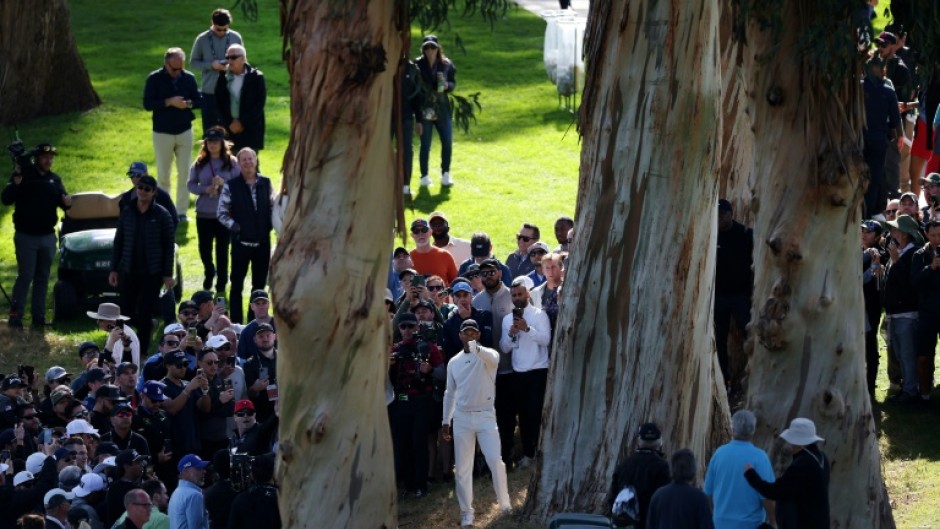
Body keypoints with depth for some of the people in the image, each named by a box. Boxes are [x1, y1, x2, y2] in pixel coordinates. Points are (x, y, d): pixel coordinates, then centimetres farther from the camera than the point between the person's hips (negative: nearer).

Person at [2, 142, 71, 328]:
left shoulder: (54, 180, 7)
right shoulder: (23, 175, -8)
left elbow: (61, 199, 8)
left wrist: (67, 202, -15)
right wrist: (16, 182, -31)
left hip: (47, 236, 5)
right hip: (26, 236, -5)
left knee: (42, 277, 7)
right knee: (25, 276, -9)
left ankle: (38, 316, 12)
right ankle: (15, 315, -6)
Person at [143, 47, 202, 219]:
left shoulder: (189, 78, 1)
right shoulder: (154, 79, -7)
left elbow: (199, 101, 4)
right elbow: (147, 103, -12)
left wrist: (188, 104, -18)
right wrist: (169, 102, -23)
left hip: (185, 132, 2)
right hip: (162, 133, -2)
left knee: (184, 174, 2)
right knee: (163, 175, 5)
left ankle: (182, 211, 9)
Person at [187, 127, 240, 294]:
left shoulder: (232, 162, -4)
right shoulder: (200, 163, 2)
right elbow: (190, 184, 5)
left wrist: (224, 183, -22)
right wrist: (205, 189, -12)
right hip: (204, 214, 2)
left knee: (222, 251, 4)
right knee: (204, 249, 7)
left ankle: (221, 287, 18)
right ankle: (209, 272, 39)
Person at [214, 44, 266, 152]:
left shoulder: (256, 77, -4)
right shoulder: (223, 77, 5)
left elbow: (259, 104, -7)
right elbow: (218, 103, 5)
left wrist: (242, 122, -11)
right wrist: (230, 123, -6)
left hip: (251, 129, -3)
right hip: (229, 129, 3)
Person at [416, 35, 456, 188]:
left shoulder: (446, 65, 2)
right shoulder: (418, 65, -5)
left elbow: (453, 83, 11)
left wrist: (446, 86, -13)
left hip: (442, 108, 3)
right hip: (424, 110, -3)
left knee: (447, 143, 3)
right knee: (425, 145, 1)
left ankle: (445, 175, 16)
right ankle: (424, 176, 12)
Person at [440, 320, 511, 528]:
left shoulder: (488, 356, -5)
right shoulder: (453, 362, 8)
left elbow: (492, 358, -32)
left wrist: (475, 348, -53)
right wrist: (445, 421, 12)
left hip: (485, 416, -3)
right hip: (462, 418, 3)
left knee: (495, 461, -12)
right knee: (463, 467, 3)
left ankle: (505, 505, 4)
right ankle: (466, 512, 10)